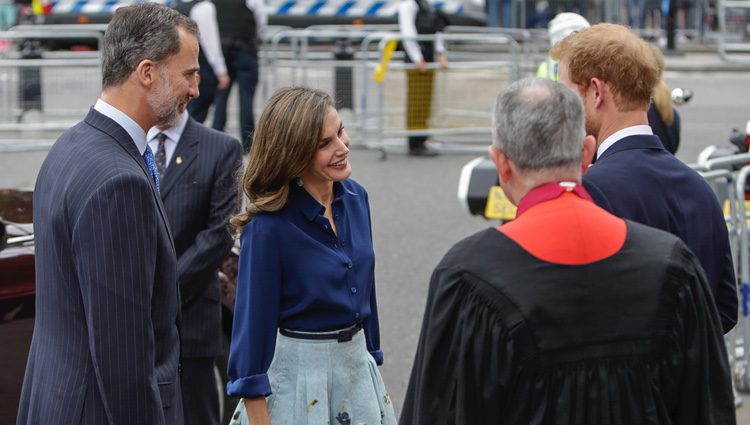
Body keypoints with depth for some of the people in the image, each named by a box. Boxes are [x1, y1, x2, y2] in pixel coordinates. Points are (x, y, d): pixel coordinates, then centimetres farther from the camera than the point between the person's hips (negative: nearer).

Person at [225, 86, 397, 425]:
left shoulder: (355, 197, 1)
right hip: (296, 372, -6)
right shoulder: (268, 225, -18)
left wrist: (372, 359, 15)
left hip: (357, 362, 6)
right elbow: (253, 321, -15)